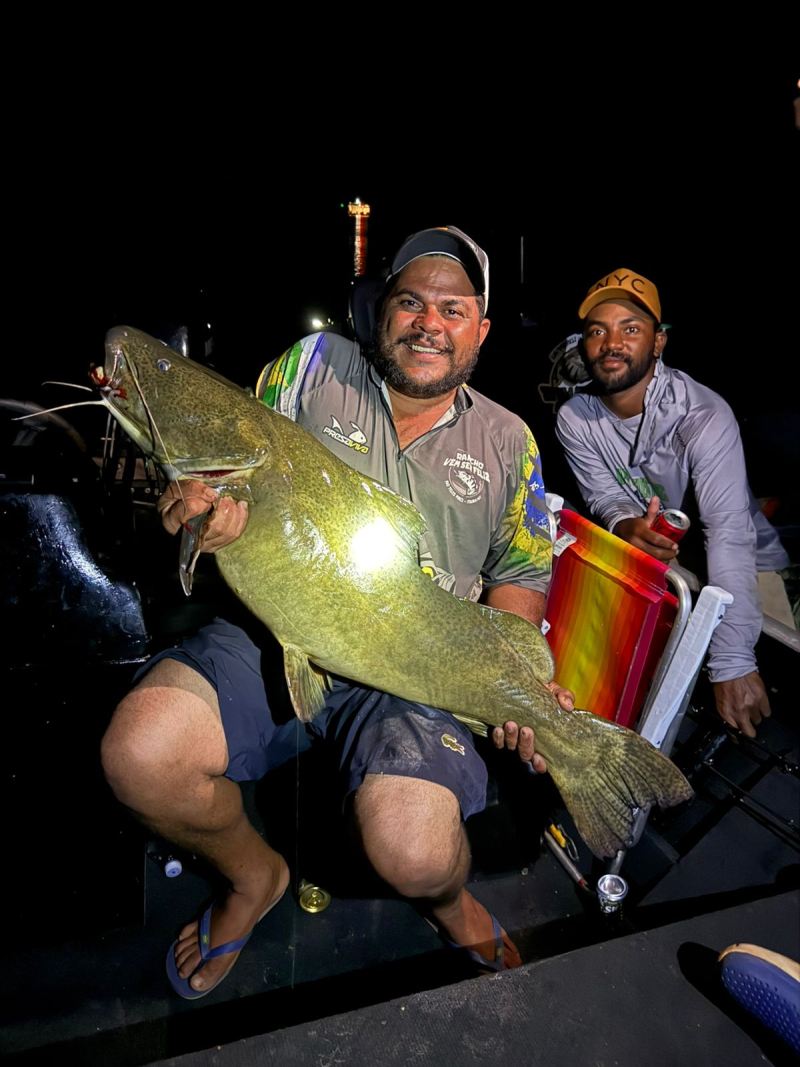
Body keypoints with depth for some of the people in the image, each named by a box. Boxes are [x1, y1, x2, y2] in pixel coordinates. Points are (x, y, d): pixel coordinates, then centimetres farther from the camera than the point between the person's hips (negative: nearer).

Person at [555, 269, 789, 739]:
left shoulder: (705, 414, -27)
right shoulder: (574, 419, -11)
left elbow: (730, 533, -32)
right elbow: (607, 498, -6)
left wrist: (734, 663, -38)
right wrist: (625, 526, -34)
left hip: (748, 565, -4)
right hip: (656, 561, 5)